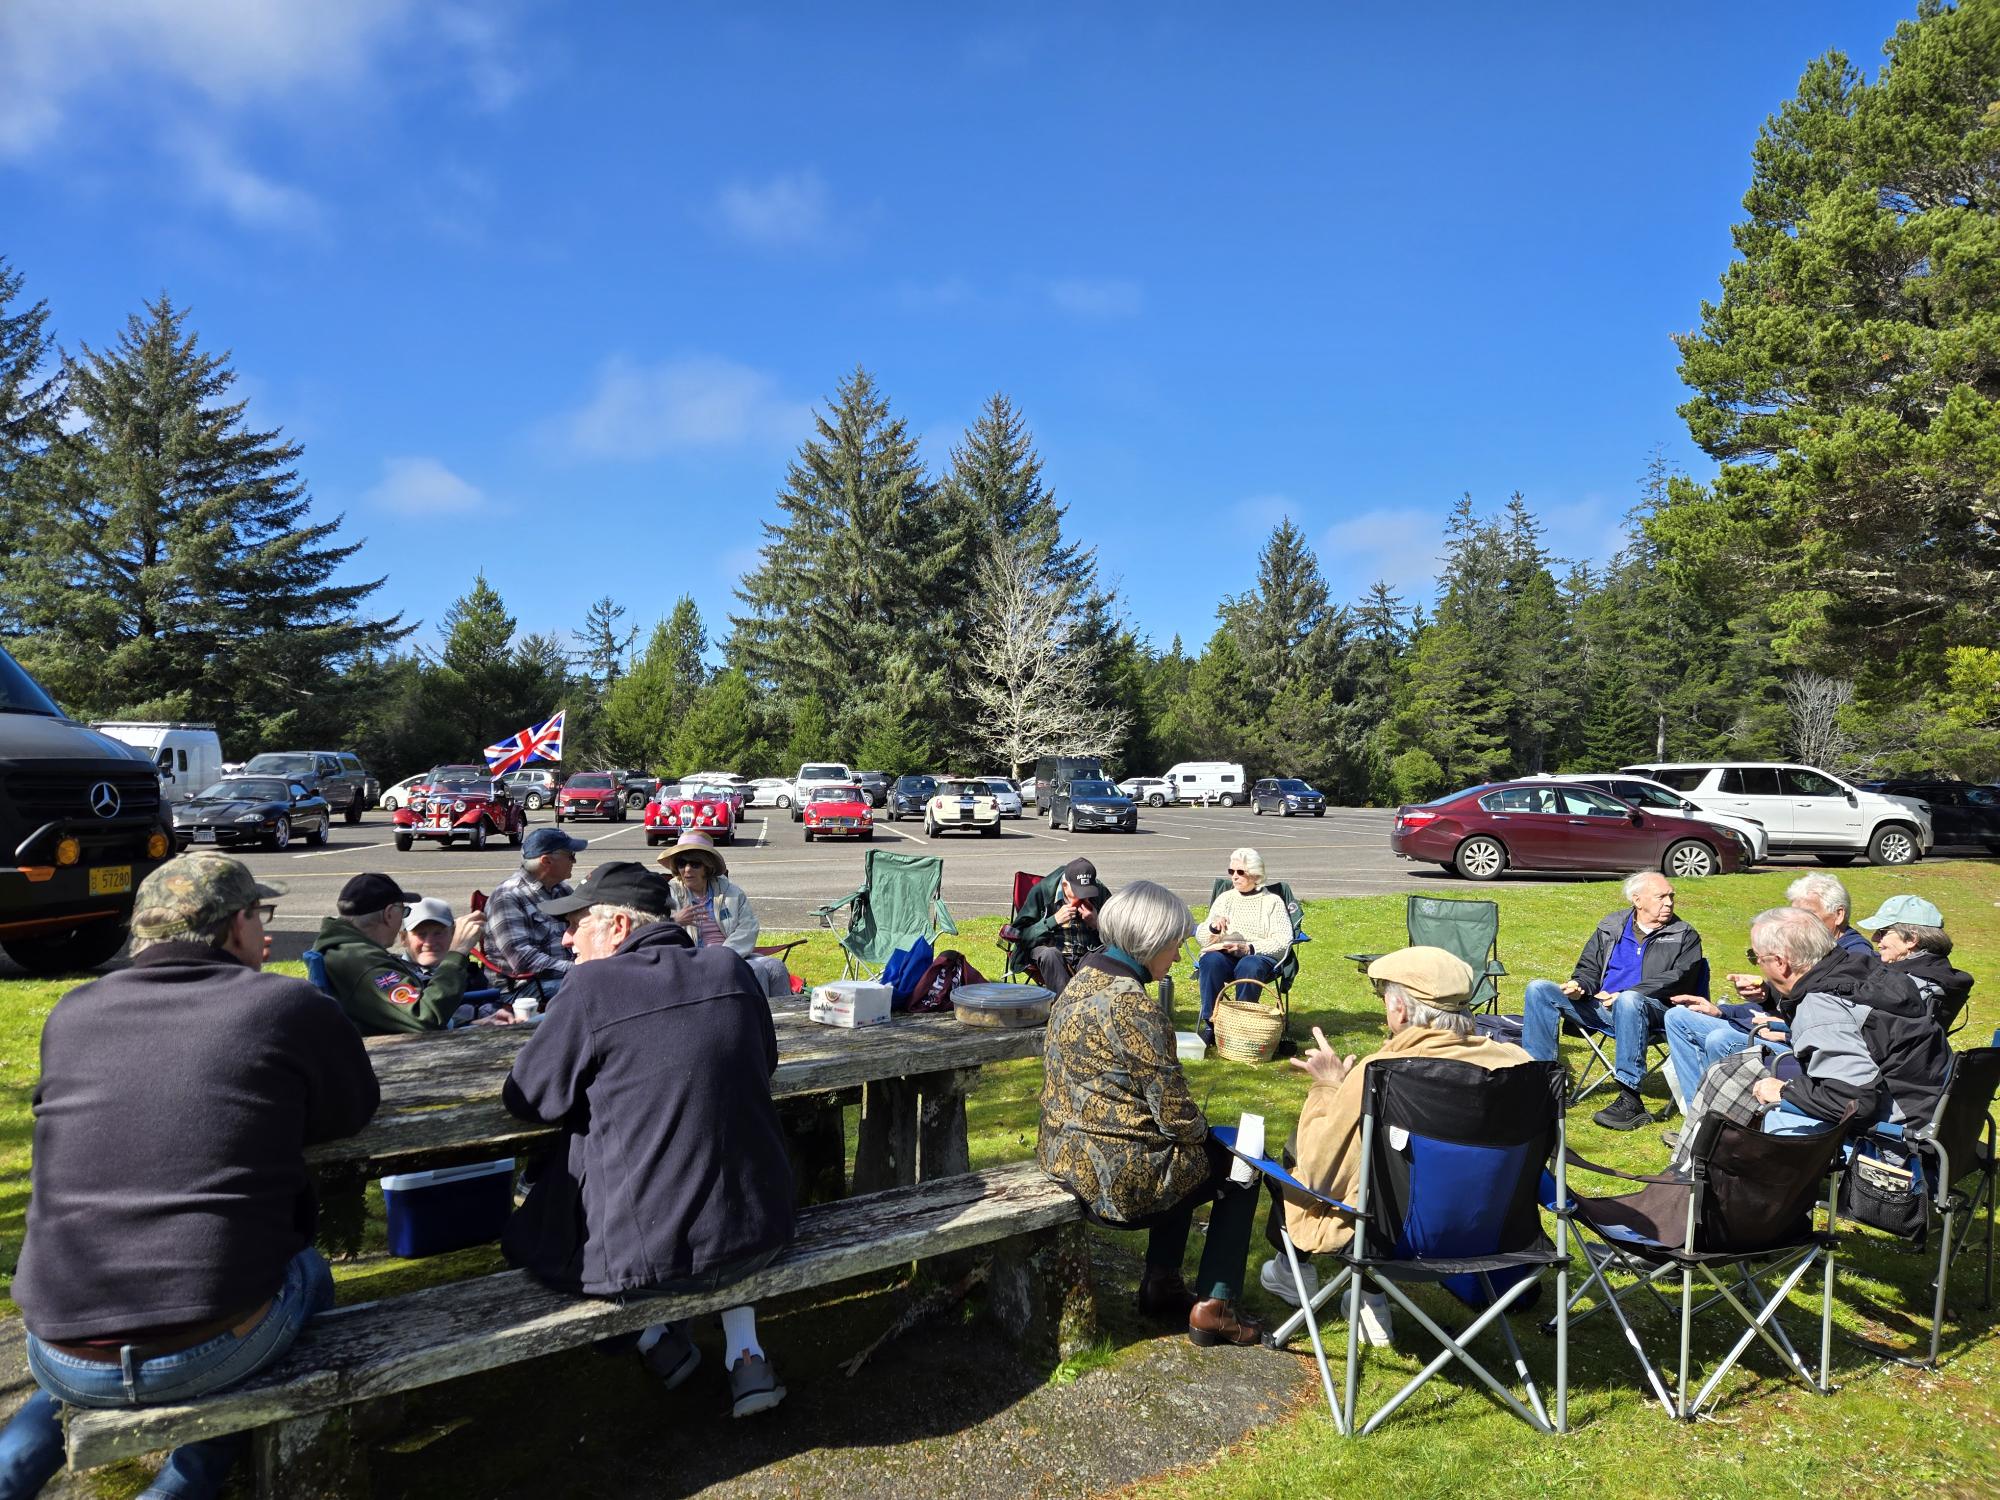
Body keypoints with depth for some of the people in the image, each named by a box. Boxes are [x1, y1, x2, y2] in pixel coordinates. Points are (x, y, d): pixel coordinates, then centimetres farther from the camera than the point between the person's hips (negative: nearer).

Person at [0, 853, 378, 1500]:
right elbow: (354, 1110, 9)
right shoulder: (292, 1005, -8)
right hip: (214, 1352, -4)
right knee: (308, 1274, 29)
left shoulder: (72, 1013, 3)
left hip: (60, 1360, 5)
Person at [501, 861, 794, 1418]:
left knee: (531, 1219, 25)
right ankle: (745, 1353, 26)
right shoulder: (732, 969, -1)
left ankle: (655, 1335, 23)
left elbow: (526, 1098, -3)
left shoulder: (593, 987, -14)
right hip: (761, 1235, 4)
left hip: (648, 1255, -3)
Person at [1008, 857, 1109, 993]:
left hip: (1087, 953, 1)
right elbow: (1020, 935, -12)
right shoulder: (1042, 890, -9)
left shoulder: (1101, 893, -2)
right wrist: (1054, 920, -22)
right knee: (1049, 953, -36)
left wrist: (1096, 924, -15)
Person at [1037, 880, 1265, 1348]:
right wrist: (1202, 1131, 3)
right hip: (1120, 1174, -9)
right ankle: (1214, 1306, 17)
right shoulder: (1133, 1006, -23)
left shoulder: (1083, 981, 5)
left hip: (1065, 1154, 9)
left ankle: (1161, 1283, 37)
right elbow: (1174, 1113, -19)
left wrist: (1192, 1132, 15)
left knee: (1187, 1156, 32)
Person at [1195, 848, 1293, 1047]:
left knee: (1249, 966, -38)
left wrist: (1249, 948, -16)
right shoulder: (1224, 898, 21)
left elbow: (1283, 941, -3)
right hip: (1223, 954, 2)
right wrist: (1213, 927, -9)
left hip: (1259, 956, -2)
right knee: (1210, 961, -33)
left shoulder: (1273, 901, 12)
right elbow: (1202, 938, 15)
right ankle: (1209, 1022, -30)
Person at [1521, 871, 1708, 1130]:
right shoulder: (1611, 927, 20)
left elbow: (1677, 980, -7)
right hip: (1599, 1006, 5)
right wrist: (1579, 985, -4)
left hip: (1654, 1010, -5)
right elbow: (1589, 968, 22)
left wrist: (1624, 995, -18)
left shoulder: (1684, 936, 8)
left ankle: (1630, 1101, -39)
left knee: (1629, 1000, -41)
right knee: (1539, 989, -12)